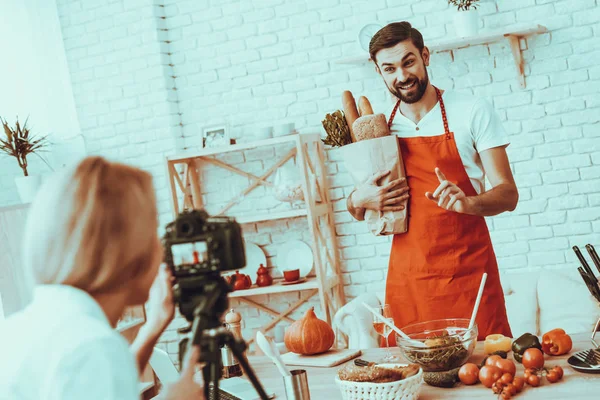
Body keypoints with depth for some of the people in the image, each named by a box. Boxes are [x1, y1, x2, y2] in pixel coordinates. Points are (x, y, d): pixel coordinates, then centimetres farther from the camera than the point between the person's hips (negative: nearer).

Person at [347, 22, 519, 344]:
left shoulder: (473, 112, -3)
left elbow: (507, 194, -5)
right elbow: (357, 211, 16)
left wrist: (468, 202, -26)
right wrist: (359, 200, -8)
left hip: (468, 272, -2)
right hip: (407, 278, 3)